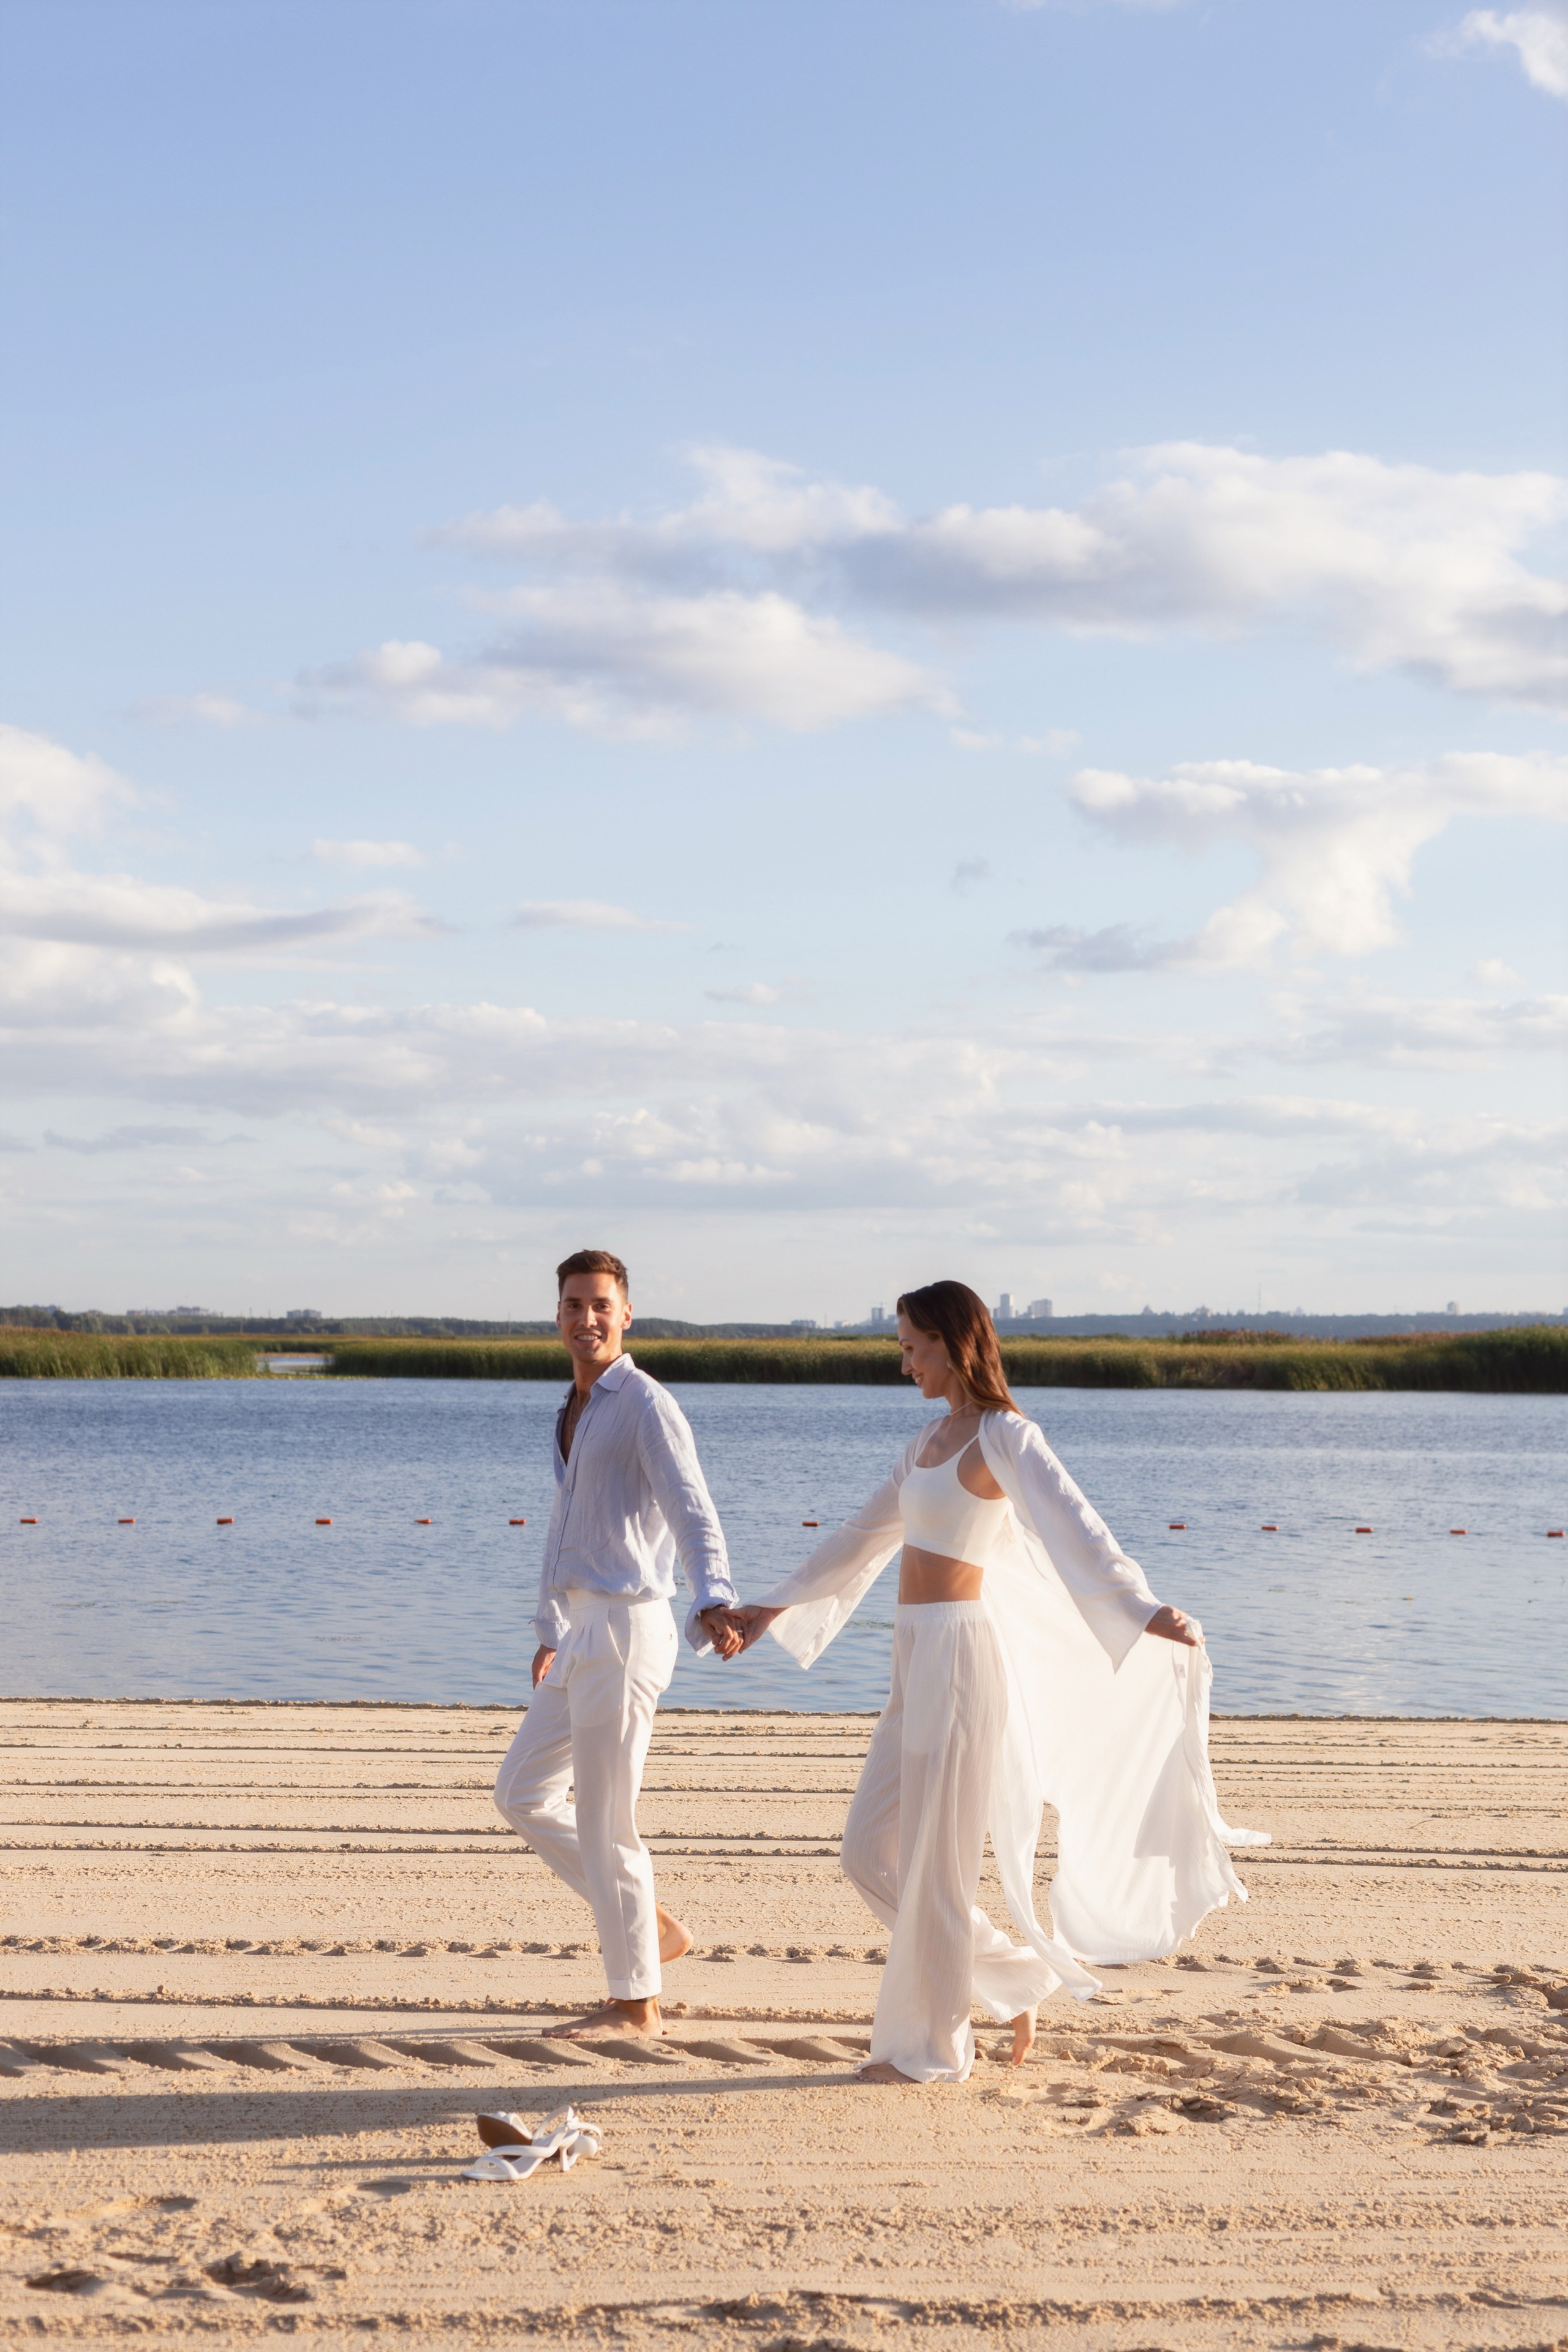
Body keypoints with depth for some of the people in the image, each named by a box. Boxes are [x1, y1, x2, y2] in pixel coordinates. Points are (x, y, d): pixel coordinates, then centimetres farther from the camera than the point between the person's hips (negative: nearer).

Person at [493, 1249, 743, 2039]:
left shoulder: (646, 1404, -11)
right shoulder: (574, 1411, 18)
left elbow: (693, 1513, -24)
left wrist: (714, 1602, -41)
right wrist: (549, 1632, 36)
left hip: (625, 1631, -9)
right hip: (584, 1636, 10)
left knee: (603, 1823, -3)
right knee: (522, 1794, 13)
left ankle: (634, 2002, 9)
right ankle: (651, 1927, 19)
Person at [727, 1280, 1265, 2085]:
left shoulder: (1005, 1437, -11)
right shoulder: (932, 1438, 15)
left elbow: (1077, 1530, -26)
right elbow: (865, 1534, 27)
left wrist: (1147, 1613, -41)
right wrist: (773, 1607, 33)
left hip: (958, 1656, -9)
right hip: (916, 1659, 9)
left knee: (933, 1865, 0)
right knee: (870, 1851, 10)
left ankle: (928, 2048, 13)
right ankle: (1013, 1979, 20)